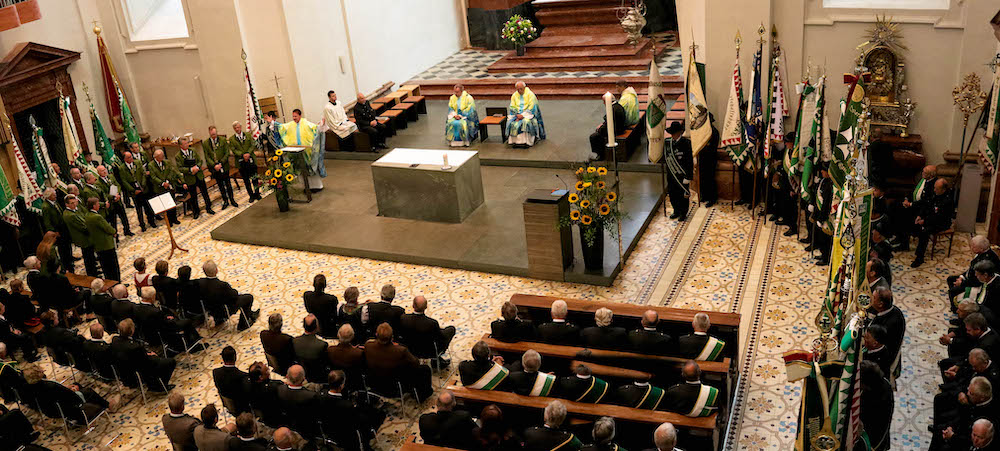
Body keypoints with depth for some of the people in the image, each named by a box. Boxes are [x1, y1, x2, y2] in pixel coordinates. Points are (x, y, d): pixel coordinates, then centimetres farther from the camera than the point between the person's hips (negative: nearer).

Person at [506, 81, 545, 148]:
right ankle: (515, 140, -24)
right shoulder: (514, 96, 9)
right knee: (511, 122, -25)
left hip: (528, 114, -4)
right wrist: (517, 115, -13)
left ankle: (526, 141, -32)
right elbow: (512, 107, 5)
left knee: (525, 122, -35)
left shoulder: (530, 94, -6)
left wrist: (523, 115, -20)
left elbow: (531, 107, -13)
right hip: (517, 114, 4)